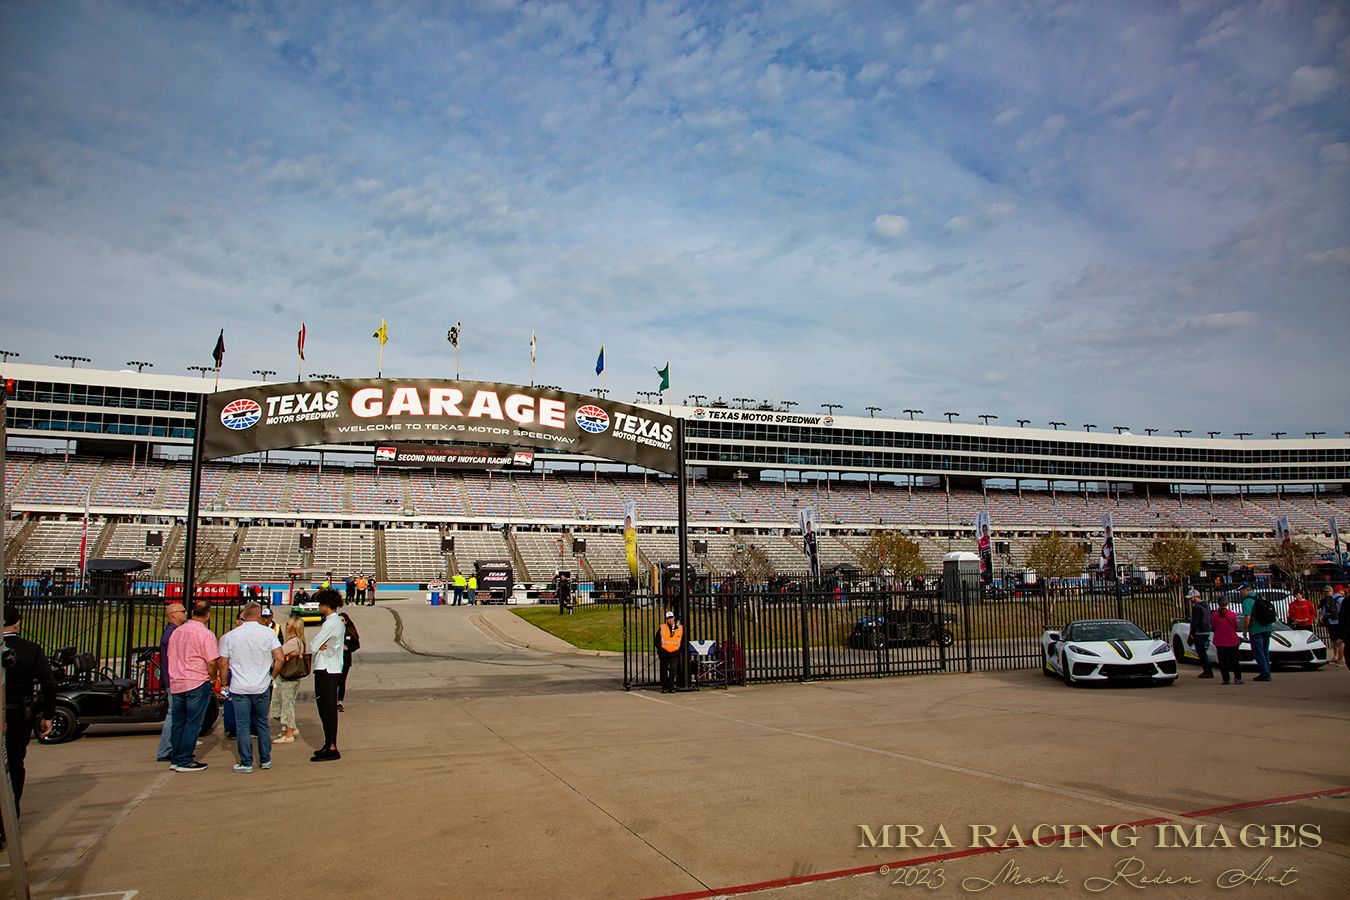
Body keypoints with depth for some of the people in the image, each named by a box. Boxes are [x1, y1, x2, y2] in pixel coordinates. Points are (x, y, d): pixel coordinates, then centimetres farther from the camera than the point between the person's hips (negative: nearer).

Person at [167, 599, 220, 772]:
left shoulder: (177, 631, 8)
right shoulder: (205, 634, -13)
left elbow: (171, 657, 16)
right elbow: (212, 662, -16)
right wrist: (212, 677, 2)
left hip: (176, 683, 6)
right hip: (197, 683, -6)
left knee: (178, 722, 13)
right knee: (193, 723, 1)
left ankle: (177, 759, 19)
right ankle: (185, 761, 2)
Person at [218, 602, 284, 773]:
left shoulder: (230, 636, -1)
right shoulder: (268, 633, -4)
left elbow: (223, 664, 1)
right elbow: (279, 658, -9)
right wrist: (272, 676, 6)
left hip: (239, 688, -1)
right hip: (262, 687, 1)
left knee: (243, 726, 6)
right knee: (263, 723, 14)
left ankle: (246, 763, 8)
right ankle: (265, 760, 20)